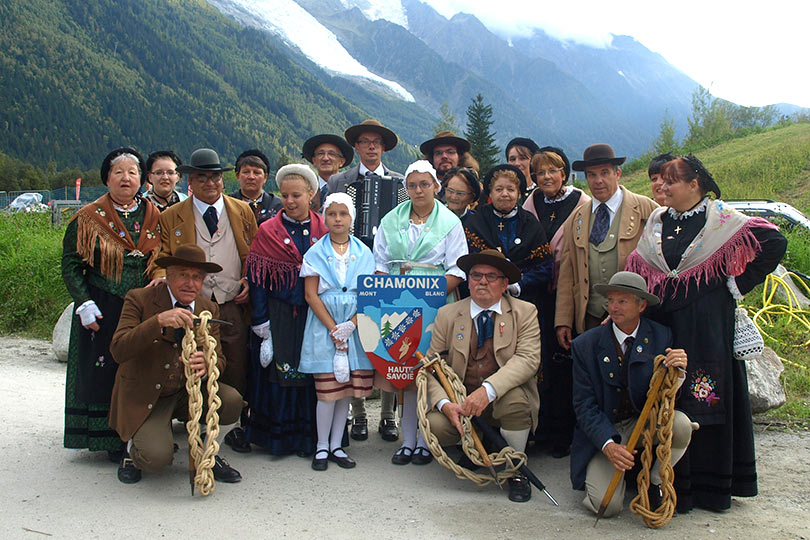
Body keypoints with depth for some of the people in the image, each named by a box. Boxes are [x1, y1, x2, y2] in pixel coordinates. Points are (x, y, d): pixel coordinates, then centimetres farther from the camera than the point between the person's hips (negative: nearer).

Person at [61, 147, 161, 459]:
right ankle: (112, 441, 15)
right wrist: (84, 304, -10)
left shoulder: (154, 217, 7)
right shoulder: (88, 219, 1)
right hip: (103, 312, -2)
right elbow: (70, 264, 0)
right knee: (106, 373, 2)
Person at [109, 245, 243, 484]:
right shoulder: (139, 299, -11)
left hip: (188, 393, 4)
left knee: (231, 401, -24)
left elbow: (219, 359, -3)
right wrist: (159, 321, -39)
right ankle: (134, 448, 11)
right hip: (145, 399, -4)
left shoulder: (209, 309, 2)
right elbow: (118, 350, -24)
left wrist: (206, 366, -30)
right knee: (157, 458, -27)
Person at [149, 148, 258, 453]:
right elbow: (162, 258, 8)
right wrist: (161, 276, -13)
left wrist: (250, 281, 0)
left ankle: (233, 426, 21)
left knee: (235, 371, 6)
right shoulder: (171, 218, 8)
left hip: (233, 305, 1)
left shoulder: (242, 211, 11)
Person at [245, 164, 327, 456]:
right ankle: (278, 436, 15)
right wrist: (261, 323, -7)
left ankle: (307, 437, 17)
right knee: (278, 372, 0)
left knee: (312, 373, 3)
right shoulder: (268, 231, 2)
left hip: (315, 314, 1)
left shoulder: (324, 231, 5)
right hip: (279, 316, -1)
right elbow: (257, 280, -1)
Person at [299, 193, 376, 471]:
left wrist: (350, 325, -11)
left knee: (348, 388, 5)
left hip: (355, 325, 2)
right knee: (328, 389, -4)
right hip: (324, 325, -2)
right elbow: (311, 295, -2)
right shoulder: (316, 253, 3)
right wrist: (333, 328, -11)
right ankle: (322, 446, 11)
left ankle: (336, 445, 17)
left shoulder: (363, 253, 8)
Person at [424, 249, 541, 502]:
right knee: (434, 425, -27)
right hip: (460, 400, 2)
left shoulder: (524, 313, 0)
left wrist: (488, 390, -32)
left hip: (502, 398, -1)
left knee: (514, 398, -34)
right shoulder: (447, 315, 4)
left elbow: (528, 359, -16)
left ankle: (515, 471, -7)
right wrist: (444, 403, -23)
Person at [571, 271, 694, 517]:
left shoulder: (661, 337, -6)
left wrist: (677, 372, -29)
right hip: (603, 432, -2)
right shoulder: (586, 344, -8)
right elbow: (584, 405, -8)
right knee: (606, 505, -21)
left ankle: (654, 481, -2)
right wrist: (608, 445, -24)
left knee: (681, 425, -30)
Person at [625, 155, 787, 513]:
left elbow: (774, 242, -7)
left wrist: (740, 283, -9)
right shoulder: (657, 222, 12)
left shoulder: (721, 218, -3)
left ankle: (711, 484, 12)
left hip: (707, 324, -5)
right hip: (664, 324, 5)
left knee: (708, 400, 0)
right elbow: (637, 269, 12)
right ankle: (674, 480, 17)